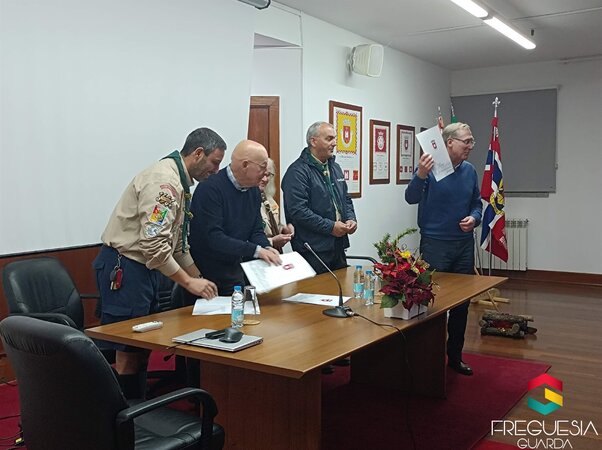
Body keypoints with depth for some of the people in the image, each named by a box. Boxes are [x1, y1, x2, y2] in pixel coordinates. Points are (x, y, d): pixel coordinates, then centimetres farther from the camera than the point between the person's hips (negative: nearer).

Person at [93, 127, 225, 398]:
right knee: (128, 353, -5)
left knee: (142, 348, 13)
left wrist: (200, 280, 12)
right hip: (124, 267, -10)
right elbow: (153, 244, -25)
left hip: (144, 268, 10)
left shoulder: (178, 183, 15)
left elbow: (177, 243, 19)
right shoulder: (163, 180, -18)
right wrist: (188, 282, -17)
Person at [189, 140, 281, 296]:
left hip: (236, 272, 7)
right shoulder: (211, 188, -21)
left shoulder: (253, 190, 5)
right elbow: (213, 237, -27)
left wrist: (266, 248, -14)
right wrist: (256, 250, -29)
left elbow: (256, 231, 8)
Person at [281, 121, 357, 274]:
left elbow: (346, 198, 25)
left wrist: (351, 219, 4)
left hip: (338, 246, 8)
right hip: (312, 249, -8)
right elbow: (297, 210, -21)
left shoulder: (335, 168, 16)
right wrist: (330, 227, -19)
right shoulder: (298, 171, -12)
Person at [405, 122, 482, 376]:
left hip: (464, 245, 6)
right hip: (435, 244, -6)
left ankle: (455, 356, 28)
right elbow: (411, 198, -23)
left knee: (462, 303, 13)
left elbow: (476, 204, 15)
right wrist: (420, 175, -41)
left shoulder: (469, 171, 6)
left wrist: (474, 218, -6)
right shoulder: (430, 167, -11)